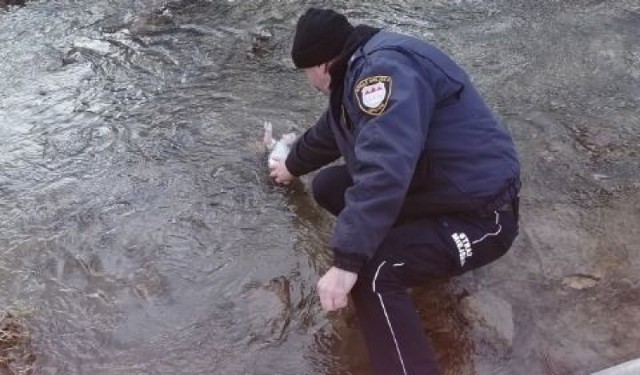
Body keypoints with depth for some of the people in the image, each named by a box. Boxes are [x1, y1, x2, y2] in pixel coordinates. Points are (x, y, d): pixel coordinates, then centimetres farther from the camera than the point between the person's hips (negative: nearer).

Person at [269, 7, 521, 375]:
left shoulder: (385, 67, -24)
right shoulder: (360, 71, 9)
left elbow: (384, 172, -37)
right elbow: (330, 132, 29)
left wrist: (347, 262, -36)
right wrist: (293, 166, 45)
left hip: (480, 214, -10)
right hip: (435, 187, 10)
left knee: (370, 273, -27)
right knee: (328, 187, 9)